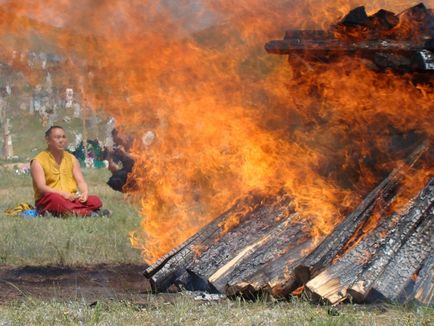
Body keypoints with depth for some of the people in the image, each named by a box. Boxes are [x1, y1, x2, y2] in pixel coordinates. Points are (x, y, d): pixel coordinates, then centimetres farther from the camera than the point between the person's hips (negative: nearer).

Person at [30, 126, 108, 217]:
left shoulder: (71, 159, 18)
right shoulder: (38, 161, 1)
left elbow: (80, 181, 9)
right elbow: (41, 188, -11)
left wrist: (85, 193, -15)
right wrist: (65, 194, -26)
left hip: (72, 198, 5)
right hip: (47, 201, -5)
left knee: (95, 201, -22)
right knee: (55, 199, -40)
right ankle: (88, 213, -41)